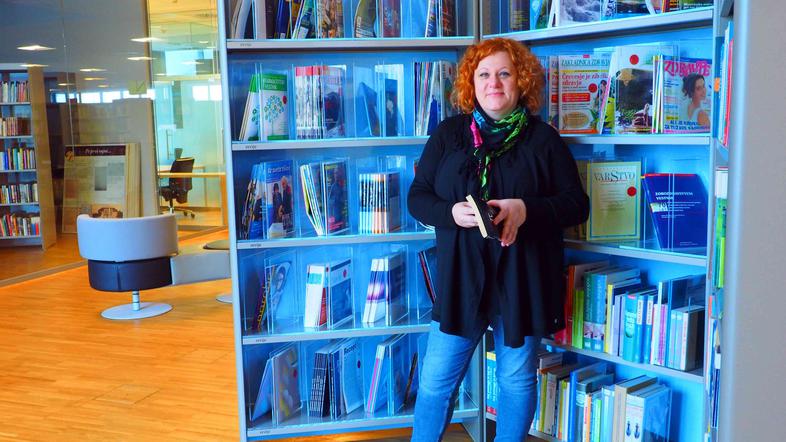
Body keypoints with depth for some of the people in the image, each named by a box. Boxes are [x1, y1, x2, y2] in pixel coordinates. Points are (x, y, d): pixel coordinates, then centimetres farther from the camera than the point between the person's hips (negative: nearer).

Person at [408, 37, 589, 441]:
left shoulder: (543, 139, 1)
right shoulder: (448, 133, 5)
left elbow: (577, 205, 0)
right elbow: (417, 197, 5)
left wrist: (527, 209, -19)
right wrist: (451, 212, -17)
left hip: (522, 278, 0)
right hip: (461, 276, 1)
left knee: (517, 378, 13)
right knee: (436, 379, 6)